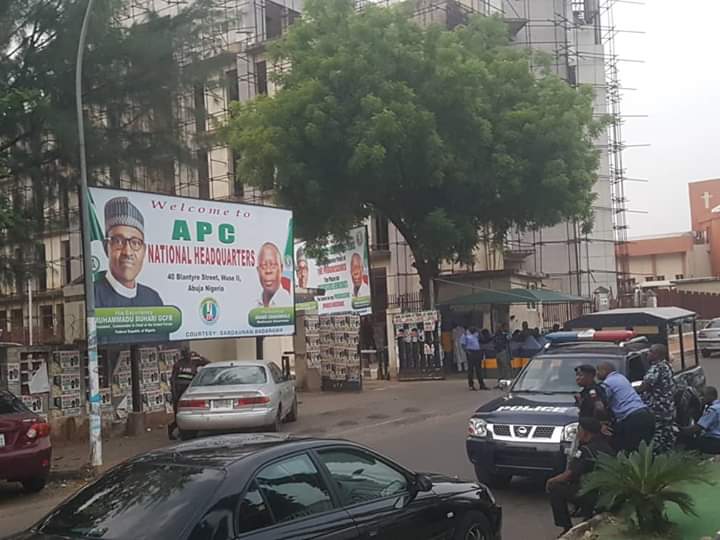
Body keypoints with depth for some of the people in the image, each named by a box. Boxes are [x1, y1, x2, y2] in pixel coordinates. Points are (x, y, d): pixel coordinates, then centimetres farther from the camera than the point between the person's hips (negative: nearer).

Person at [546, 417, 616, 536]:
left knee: (555, 488, 2)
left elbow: (568, 475, -11)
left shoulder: (586, 450, -13)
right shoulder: (607, 445, 8)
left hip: (595, 496, -8)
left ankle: (567, 529, 4)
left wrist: (551, 481, 4)